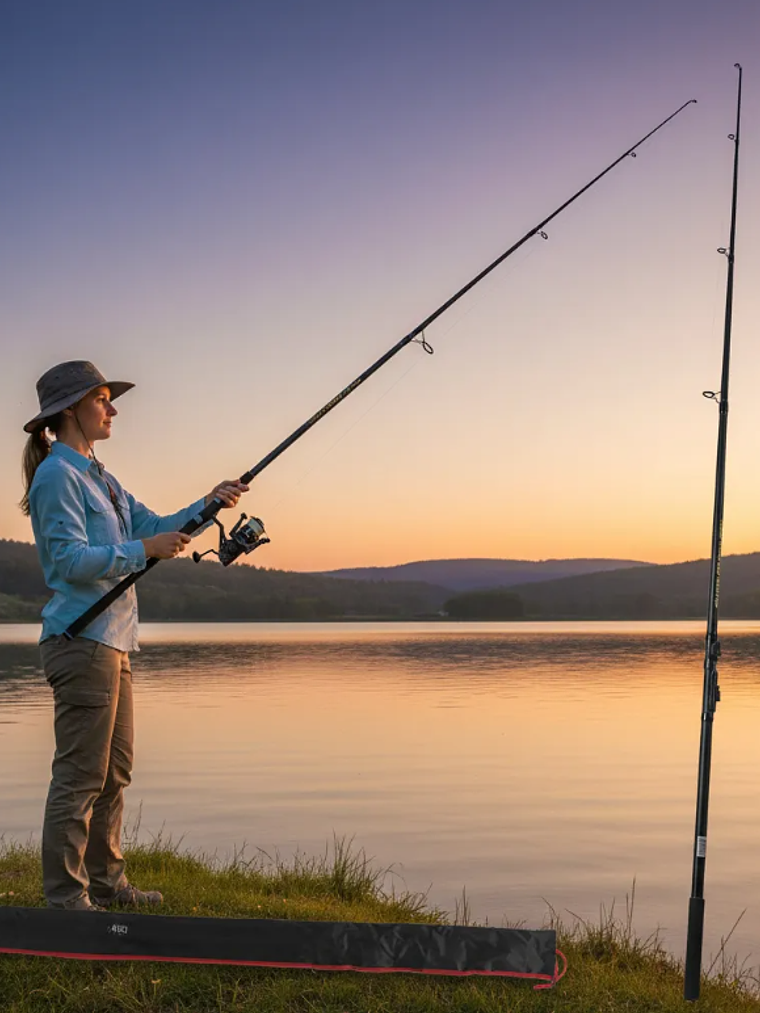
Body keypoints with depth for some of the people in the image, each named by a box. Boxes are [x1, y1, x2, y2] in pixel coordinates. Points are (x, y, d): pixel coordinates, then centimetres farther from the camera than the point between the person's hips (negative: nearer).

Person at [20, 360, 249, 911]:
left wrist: (208, 505, 6)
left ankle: (106, 882, 23)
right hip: (80, 639, -10)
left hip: (112, 641, 10)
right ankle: (65, 896, 3)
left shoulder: (97, 476, 19)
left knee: (114, 771, 14)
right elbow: (69, 560, -19)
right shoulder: (58, 475, -11)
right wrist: (144, 550, -21)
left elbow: (154, 526, 18)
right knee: (79, 775, -5)